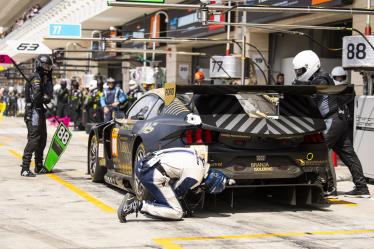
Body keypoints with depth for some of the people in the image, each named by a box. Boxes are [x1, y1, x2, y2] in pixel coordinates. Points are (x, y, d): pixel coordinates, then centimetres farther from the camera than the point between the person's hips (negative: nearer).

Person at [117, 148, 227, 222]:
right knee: (177, 213, -2)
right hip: (153, 175, -9)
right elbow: (178, 192, 4)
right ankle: (138, 205, -13)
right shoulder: (196, 177, -7)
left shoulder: (198, 160, 19)